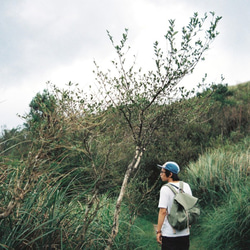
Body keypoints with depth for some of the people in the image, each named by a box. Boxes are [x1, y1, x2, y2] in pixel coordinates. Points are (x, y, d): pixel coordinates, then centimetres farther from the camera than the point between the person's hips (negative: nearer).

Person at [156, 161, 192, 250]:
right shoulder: (186, 186, 4)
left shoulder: (165, 188, -14)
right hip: (185, 232, 6)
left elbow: (163, 211, -17)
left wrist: (158, 231, -11)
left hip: (169, 233, -6)